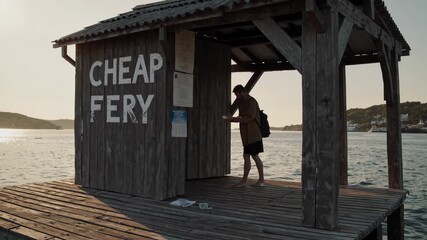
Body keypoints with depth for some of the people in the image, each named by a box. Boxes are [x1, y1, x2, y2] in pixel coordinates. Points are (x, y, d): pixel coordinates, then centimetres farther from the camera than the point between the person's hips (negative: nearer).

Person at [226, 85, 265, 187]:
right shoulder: (243, 102, 16)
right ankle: (244, 180, 14)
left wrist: (233, 119, -21)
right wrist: (232, 119, 2)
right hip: (247, 135, 9)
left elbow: (249, 118, -22)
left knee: (255, 156, -4)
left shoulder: (252, 102, -13)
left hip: (253, 135, -9)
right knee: (246, 156, 9)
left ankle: (261, 180, 5)